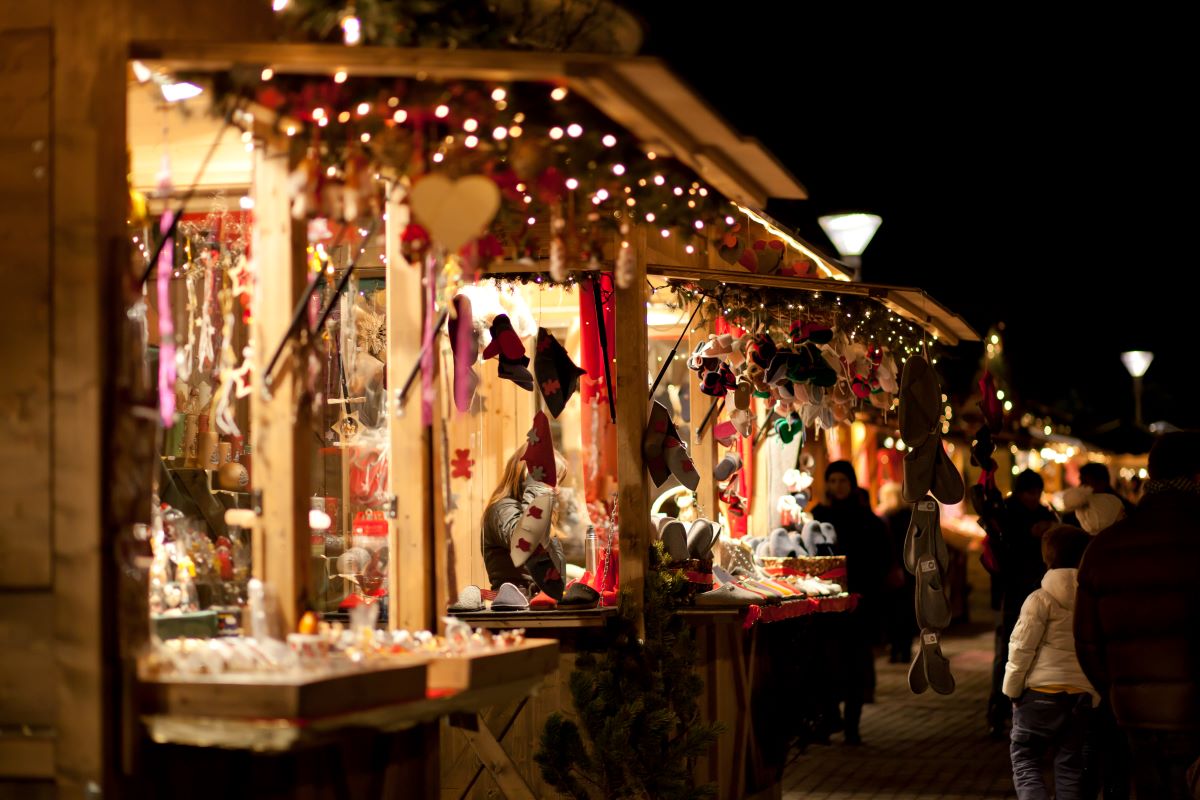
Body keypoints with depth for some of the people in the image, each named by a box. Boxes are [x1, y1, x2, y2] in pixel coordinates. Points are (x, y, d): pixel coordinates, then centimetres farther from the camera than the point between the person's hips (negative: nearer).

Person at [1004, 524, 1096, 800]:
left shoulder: (1041, 600, -8)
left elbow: (1022, 648, -9)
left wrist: (1012, 689, 2)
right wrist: (1096, 694, 15)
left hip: (1042, 692, -4)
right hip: (1083, 693, 4)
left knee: (1024, 759, 3)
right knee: (1070, 765, 13)